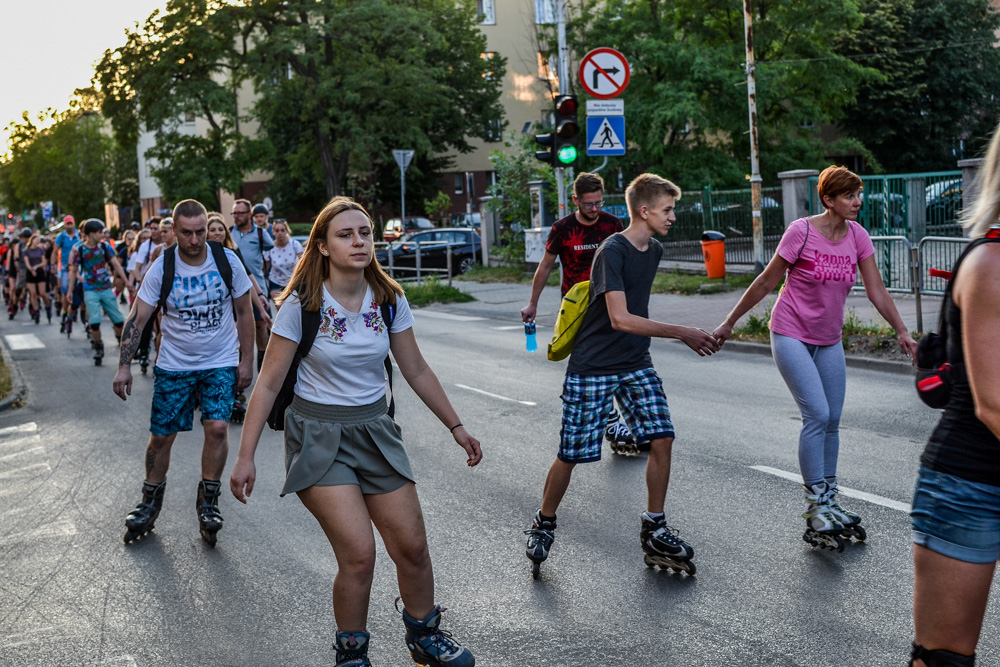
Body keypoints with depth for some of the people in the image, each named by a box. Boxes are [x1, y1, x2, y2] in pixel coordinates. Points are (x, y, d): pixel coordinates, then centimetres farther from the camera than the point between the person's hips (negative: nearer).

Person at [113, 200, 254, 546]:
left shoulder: (227, 260, -9)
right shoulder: (161, 268, -11)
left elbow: (243, 312, 1)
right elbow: (137, 318, -9)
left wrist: (246, 359, -1)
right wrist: (124, 366, -16)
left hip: (220, 362, 0)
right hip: (174, 364, 0)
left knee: (217, 427, -16)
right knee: (161, 435, 4)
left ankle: (207, 501, 3)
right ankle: (150, 502, 26)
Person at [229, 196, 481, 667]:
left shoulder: (389, 300, -2)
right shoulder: (301, 305, -13)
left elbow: (416, 371, 8)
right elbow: (268, 383, -9)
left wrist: (456, 427, 11)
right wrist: (246, 457, -11)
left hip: (374, 430, 4)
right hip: (318, 434, -4)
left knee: (411, 545, 3)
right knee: (359, 554, -14)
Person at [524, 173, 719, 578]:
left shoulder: (654, 250, 6)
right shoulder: (612, 251, -19)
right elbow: (620, 318, -27)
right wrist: (681, 334, -25)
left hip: (636, 366, 7)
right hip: (592, 368, -7)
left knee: (662, 438, -5)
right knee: (572, 454, 0)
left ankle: (654, 533, 7)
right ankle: (543, 525, 22)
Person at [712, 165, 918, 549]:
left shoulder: (858, 236, -2)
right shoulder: (801, 232, -17)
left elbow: (876, 290, 1)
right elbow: (766, 283, -9)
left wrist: (902, 332, -7)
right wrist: (729, 323, -4)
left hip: (829, 339, 6)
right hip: (791, 335, -6)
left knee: (831, 420, 6)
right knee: (817, 415, -15)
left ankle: (828, 502, 19)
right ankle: (815, 508, -6)